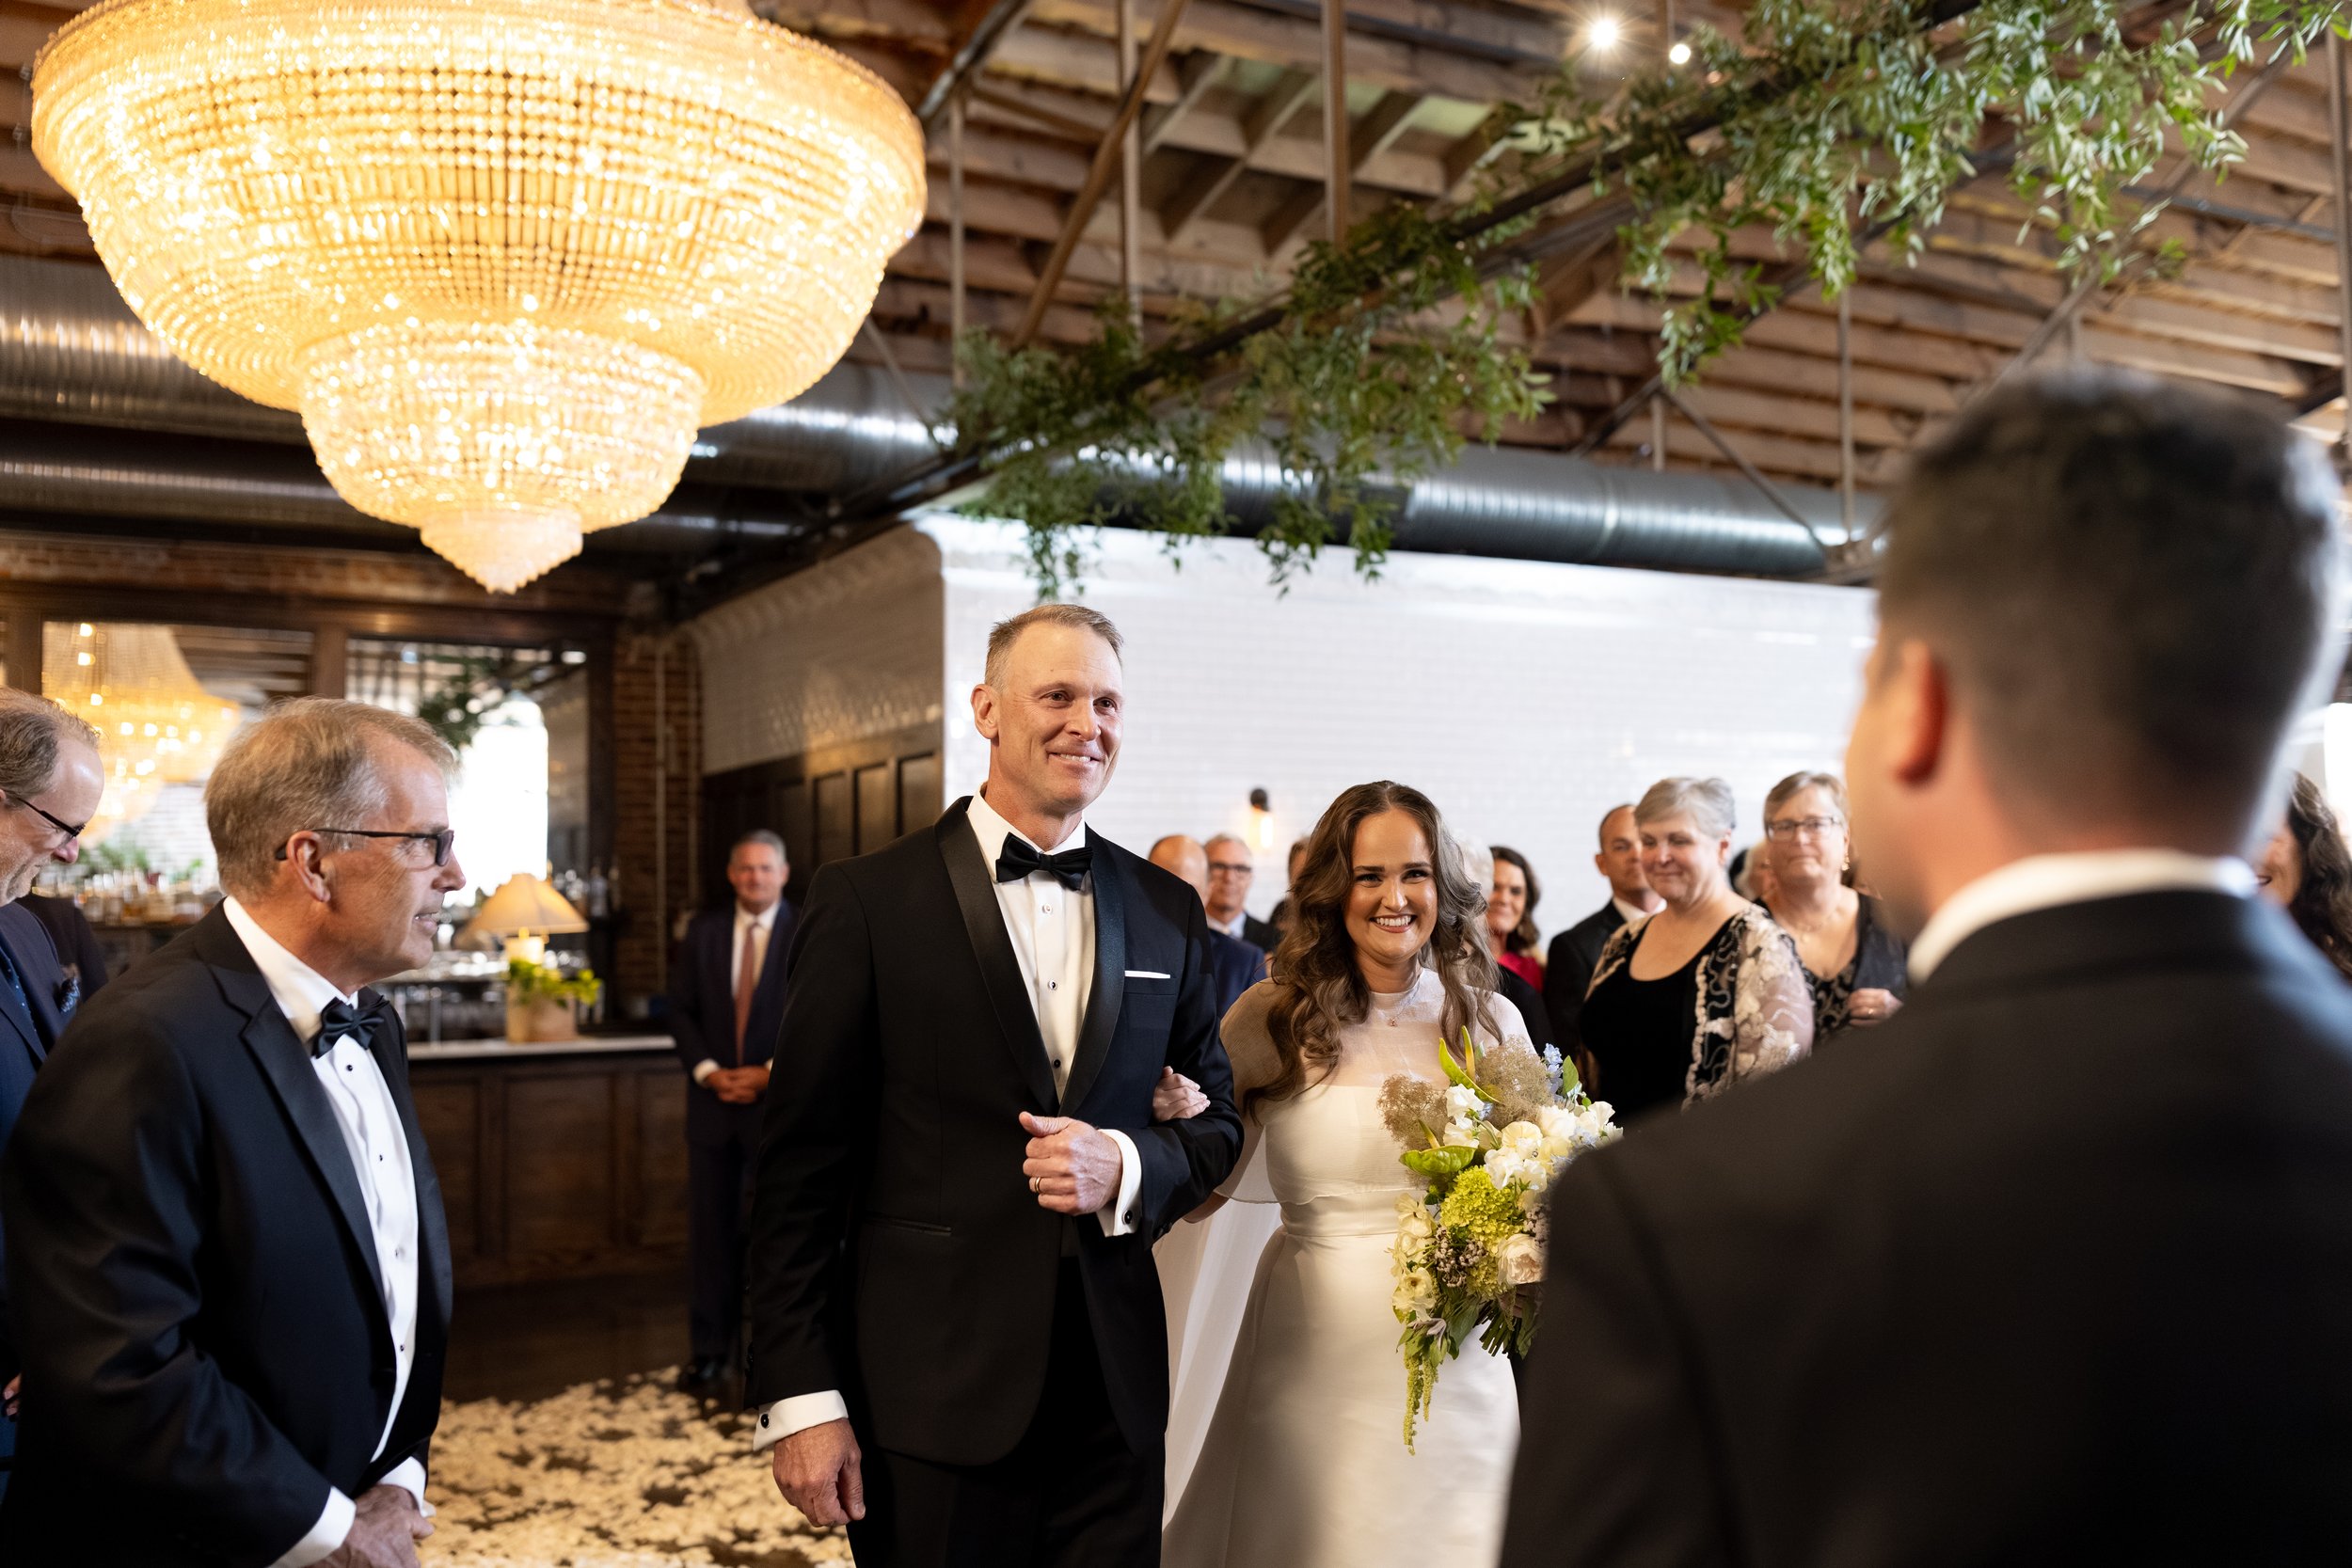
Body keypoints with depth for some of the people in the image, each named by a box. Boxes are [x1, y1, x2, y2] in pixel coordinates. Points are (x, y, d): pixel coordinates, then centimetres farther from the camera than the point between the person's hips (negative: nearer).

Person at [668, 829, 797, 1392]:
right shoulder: (703, 930, 7)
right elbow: (681, 1010, 6)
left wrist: (771, 1073, -14)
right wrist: (708, 1071, -9)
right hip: (713, 1101, 3)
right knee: (710, 1230, 6)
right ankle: (709, 1352, 15)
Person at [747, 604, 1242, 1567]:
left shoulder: (1168, 913, 6)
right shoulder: (867, 901, -6)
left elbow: (1215, 1121, 12)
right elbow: (801, 1166, -6)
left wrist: (1124, 1166, -9)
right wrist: (799, 1396, -9)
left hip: (1113, 1397, 4)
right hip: (930, 1397, -3)